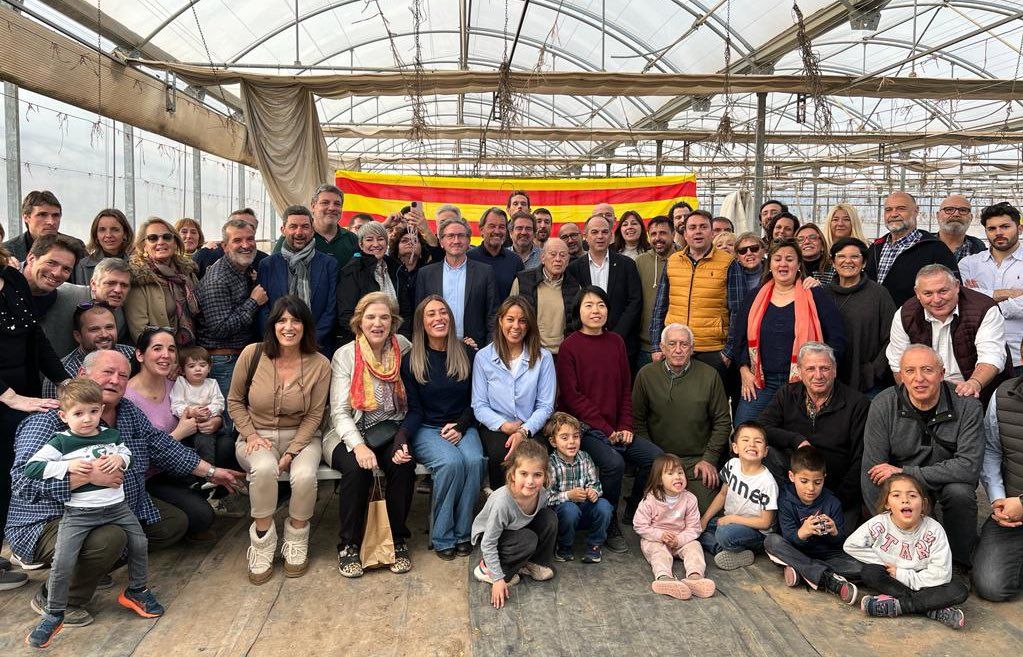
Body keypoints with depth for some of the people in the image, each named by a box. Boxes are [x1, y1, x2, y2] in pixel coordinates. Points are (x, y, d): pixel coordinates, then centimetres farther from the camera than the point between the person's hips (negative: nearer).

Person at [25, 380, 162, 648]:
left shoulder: (110, 435, 6)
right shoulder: (60, 442, -6)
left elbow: (126, 452, 22)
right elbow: (31, 467, -9)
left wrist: (120, 459, -2)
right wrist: (68, 466, -18)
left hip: (116, 506, 4)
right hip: (79, 512, -4)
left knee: (139, 543, 4)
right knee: (62, 561, -14)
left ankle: (136, 591, 28)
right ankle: (53, 615, 7)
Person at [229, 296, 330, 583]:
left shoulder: (319, 364, -7)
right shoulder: (252, 354, -6)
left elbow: (314, 415, -4)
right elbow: (234, 401, 6)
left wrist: (291, 452, -14)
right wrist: (250, 434, -8)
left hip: (300, 437, 0)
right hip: (257, 435, 0)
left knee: (305, 476, -32)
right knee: (264, 469, -35)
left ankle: (296, 541, -3)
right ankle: (262, 544, -14)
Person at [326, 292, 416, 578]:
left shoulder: (403, 348, 0)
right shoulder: (345, 355, -4)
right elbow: (340, 412, -9)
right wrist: (359, 446, -25)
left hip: (391, 430, 2)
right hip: (351, 433, -1)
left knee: (404, 465, -27)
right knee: (357, 469, -30)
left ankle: (399, 540, -6)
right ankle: (348, 544, -9)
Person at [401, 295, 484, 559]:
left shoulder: (466, 355, 6)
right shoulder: (411, 361, 0)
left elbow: (475, 401, 9)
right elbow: (414, 409, -2)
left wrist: (461, 426, -9)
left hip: (461, 427, 2)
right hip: (426, 429, -2)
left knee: (474, 460, -30)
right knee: (451, 462, -32)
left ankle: (463, 533, -13)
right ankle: (442, 537, -15)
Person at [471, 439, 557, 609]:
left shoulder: (543, 493, -23)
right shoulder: (502, 502, -40)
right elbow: (488, 544, -29)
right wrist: (498, 579, -27)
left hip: (519, 528, 6)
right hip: (487, 535, -5)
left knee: (550, 518, -16)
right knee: (528, 540, -30)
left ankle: (535, 563, 4)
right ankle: (486, 568, -9)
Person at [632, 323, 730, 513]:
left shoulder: (709, 376, -1)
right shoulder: (646, 375, 0)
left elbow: (723, 421, 4)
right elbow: (637, 420, 4)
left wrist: (709, 458, -2)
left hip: (697, 460, 0)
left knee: (705, 510, -12)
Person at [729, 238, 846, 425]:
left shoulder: (815, 296, 2)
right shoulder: (754, 298, 11)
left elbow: (837, 339, -1)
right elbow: (739, 337, 13)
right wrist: (745, 370, 1)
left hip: (803, 385, -2)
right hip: (760, 383, 2)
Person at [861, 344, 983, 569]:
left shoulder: (966, 405, -17)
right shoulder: (883, 405, -16)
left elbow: (969, 466, -24)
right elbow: (871, 472, -14)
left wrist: (905, 472, -27)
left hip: (947, 478, 1)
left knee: (960, 493, -31)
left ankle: (963, 562, -7)